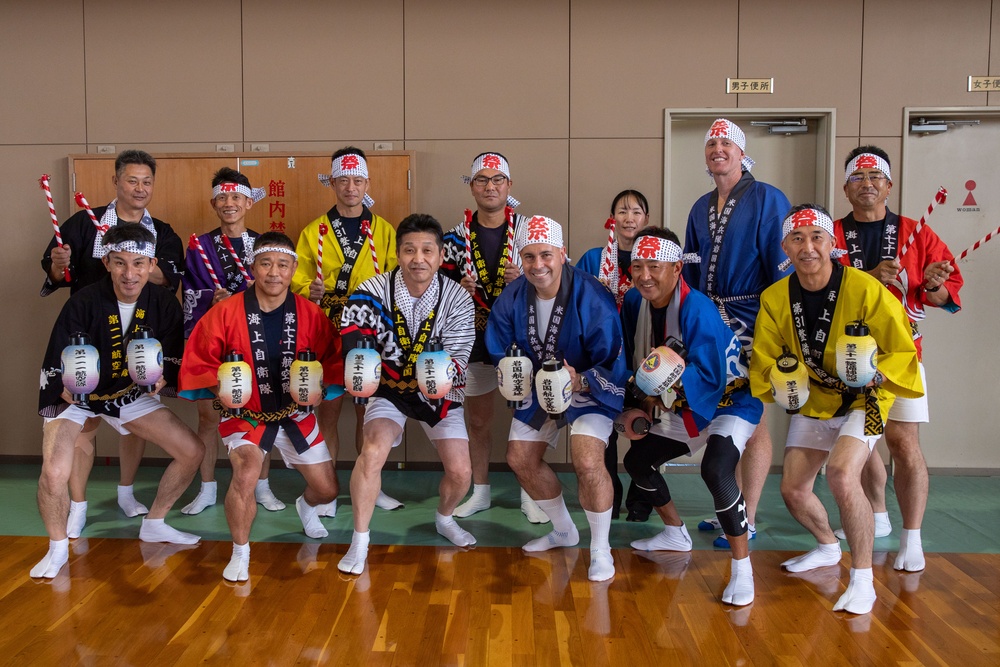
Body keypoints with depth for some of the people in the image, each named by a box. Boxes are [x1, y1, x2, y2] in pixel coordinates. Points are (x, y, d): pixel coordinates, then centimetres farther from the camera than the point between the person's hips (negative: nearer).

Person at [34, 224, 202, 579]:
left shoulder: (164, 304, -13)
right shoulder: (83, 303, -24)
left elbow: (172, 358, -5)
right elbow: (54, 366, -20)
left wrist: (161, 379, -26)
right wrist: (67, 391, -40)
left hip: (130, 395, 4)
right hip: (75, 396, -4)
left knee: (192, 450, -2)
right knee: (54, 472, -25)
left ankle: (153, 524, 21)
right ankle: (58, 547, 6)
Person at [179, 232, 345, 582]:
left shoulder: (310, 314, -9)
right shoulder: (225, 312, -15)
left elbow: (335, 358, 0)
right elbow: (197, 360, -9)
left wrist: (322, 388, -17)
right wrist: (218, 386, -26)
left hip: (295, 413, 3)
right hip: (245, 414, -3)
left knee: (327, 490, 9)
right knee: (246, 475, -30)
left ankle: (305, 506, 51)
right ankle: (240, 553, -1)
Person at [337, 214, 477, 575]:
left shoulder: (458, 299, -16)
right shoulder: (374, 291, -18)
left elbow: (457, 356, -18)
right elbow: (352, 332, -29)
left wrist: (444, 374, -42)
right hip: (389, 387, -1)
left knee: (460, 472, -4)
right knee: (373, 451, -25)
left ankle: (444, 519, 32)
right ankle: (359, 542, -6)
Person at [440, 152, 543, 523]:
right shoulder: (457, 236, 3)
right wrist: (460, 289, -13)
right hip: (475, 339, 2)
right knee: (478, 421, 11)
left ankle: (530, 495, 17)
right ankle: (480, 492, 27)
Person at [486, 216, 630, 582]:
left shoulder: (592, 298, -28)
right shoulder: (511, 298, -12)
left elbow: (613, 365, -25)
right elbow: (498, 350, 0)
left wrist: (580, 382, -41)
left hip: (591, 387, -6)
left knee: (587, 461, -25)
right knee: (519, 457, 9)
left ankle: (601, 549, 0)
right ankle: (564, 531, 34)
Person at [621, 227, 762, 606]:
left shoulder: (697, 309, -30)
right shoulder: (634, 302, -8)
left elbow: (709, 378, -33)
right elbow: (632, 360, 5)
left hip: (730, 401, -8)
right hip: (682, 408, 8)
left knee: (715, 471, -31)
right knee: (637, 459, 15)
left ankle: (742, 568, -13)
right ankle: (675, 535, 37)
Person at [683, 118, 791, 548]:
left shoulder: (767, 199, -5)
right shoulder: (700, 209, 16)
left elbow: (782, 265, -10)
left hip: (751, 324, -7)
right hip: (710, 323, 7)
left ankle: (747, 521, 7)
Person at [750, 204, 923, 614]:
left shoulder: (865, 289, -22)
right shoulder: (774, 299, -8)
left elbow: (903, 351, -16)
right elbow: (764, 358, 0)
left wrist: (875, 375, -35)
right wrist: (780, 380, -21)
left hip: (862, 401, -5)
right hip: (812, 403, 5)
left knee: (842, 476, -28)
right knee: (792, 490, 8)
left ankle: (863, 581, -10)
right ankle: (827, 547, 41)